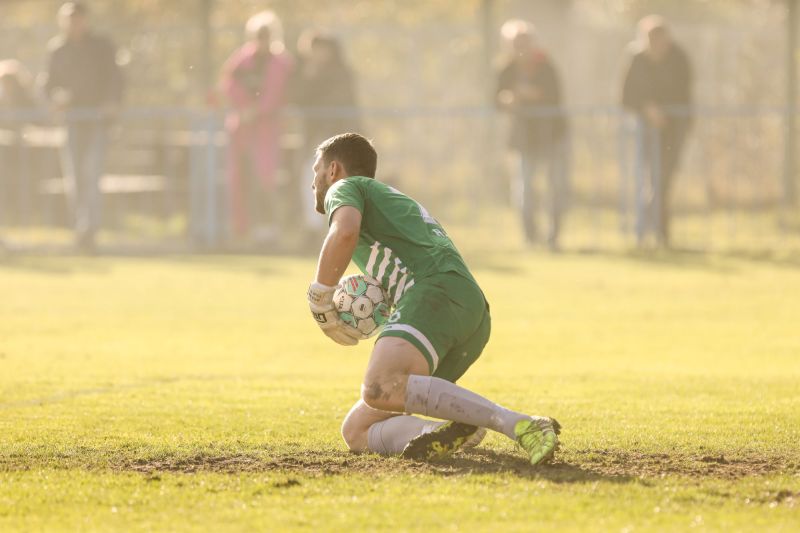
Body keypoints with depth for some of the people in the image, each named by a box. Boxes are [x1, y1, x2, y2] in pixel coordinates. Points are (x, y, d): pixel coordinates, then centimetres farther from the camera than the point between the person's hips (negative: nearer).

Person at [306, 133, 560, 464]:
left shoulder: (345, 188, 16)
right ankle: (445, 434, -19)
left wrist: (320, 300, 1)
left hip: (435, 293, -9)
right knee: (357, 431, 7)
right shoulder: (398, 200, 42)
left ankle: (522, 426, -41)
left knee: (380, 390, -36)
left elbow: (345, 231, -9)